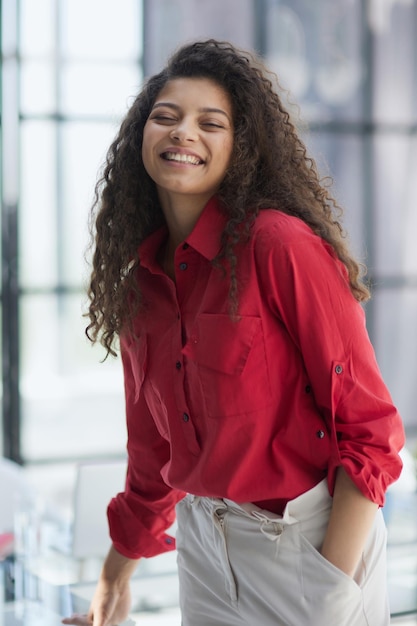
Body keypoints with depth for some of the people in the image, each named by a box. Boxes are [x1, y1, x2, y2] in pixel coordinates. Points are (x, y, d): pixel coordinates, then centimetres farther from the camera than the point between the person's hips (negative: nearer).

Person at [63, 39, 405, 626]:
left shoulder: (282, 246, -18)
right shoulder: (137, 282, 2)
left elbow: (369, 430, -17)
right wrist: (117, 575, 20)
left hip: (312, 538, -5)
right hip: (204, 545, 6)